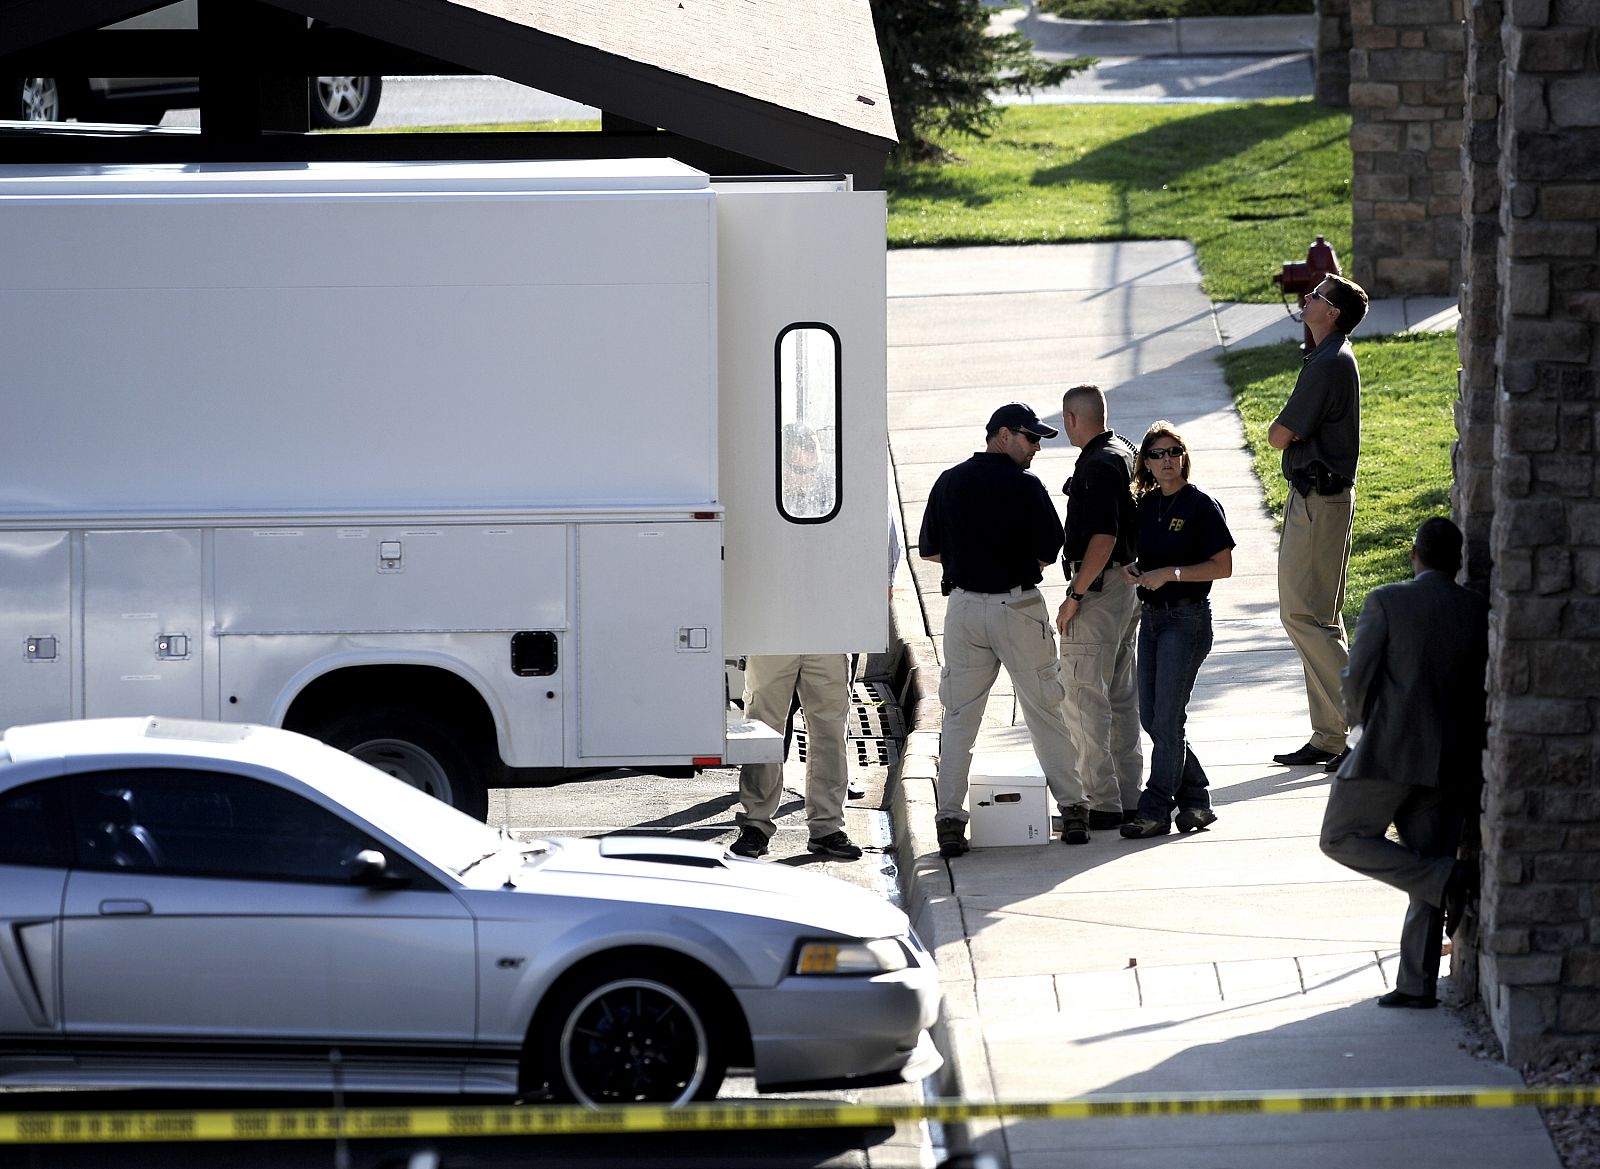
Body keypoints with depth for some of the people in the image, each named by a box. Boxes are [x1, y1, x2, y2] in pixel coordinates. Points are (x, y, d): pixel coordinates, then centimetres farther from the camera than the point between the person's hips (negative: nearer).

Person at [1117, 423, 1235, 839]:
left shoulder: (1201, 505, -9)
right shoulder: (1147, 504, 10)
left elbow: (1223, 566, -12)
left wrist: (1169, 573, -19)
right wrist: (1131, 569, -1)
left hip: (1187, 620, -8)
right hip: (1151, 616, 8)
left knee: (1167, 718, -7)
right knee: (1150, 718, 7)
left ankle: (1155, 809, -3)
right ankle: (1196, 798, 18)